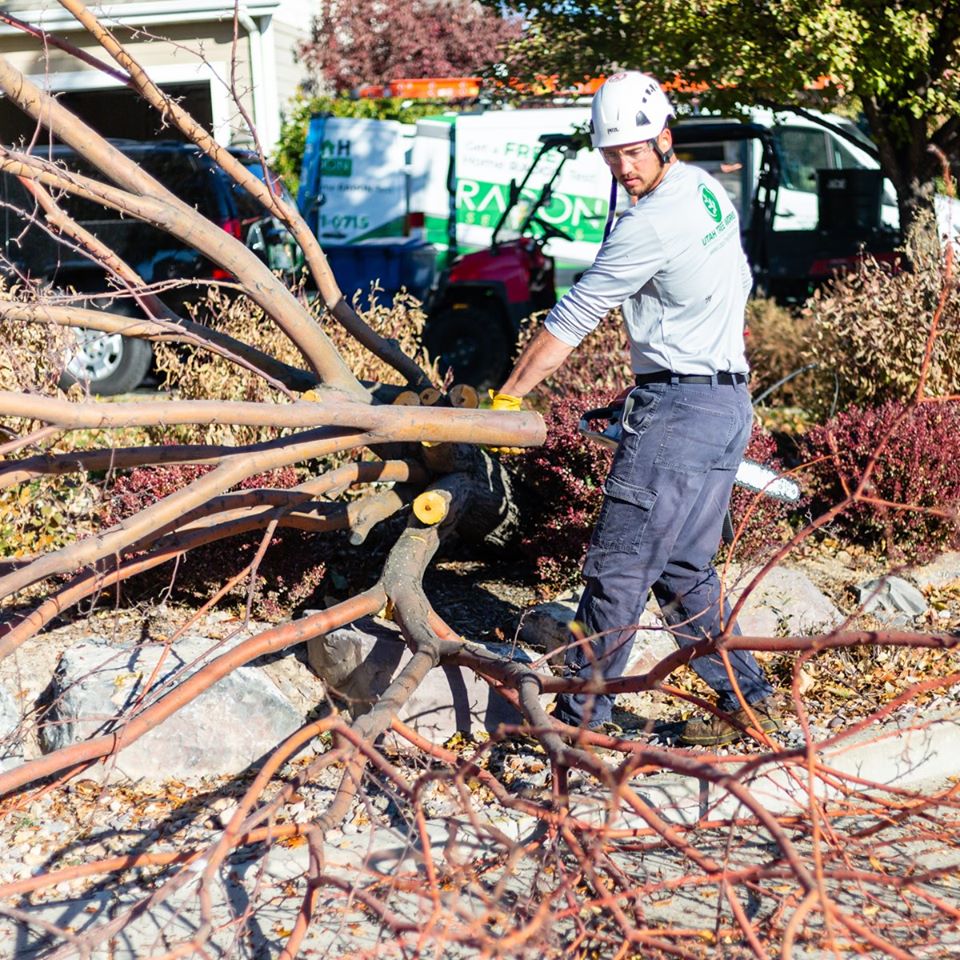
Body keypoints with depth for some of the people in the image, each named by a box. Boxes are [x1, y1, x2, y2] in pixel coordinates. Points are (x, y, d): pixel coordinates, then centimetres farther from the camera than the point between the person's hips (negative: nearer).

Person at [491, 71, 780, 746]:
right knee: (683, 567, 15)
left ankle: (581, 712, 2)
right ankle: (746, 699, 18)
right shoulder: (709, 189, 12)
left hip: (677, 406, -10)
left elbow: (572, 319, -13)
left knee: (620, 565, -4)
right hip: (729, 404, 10)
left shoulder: (651, 223, -16)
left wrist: (507, 397, -7)